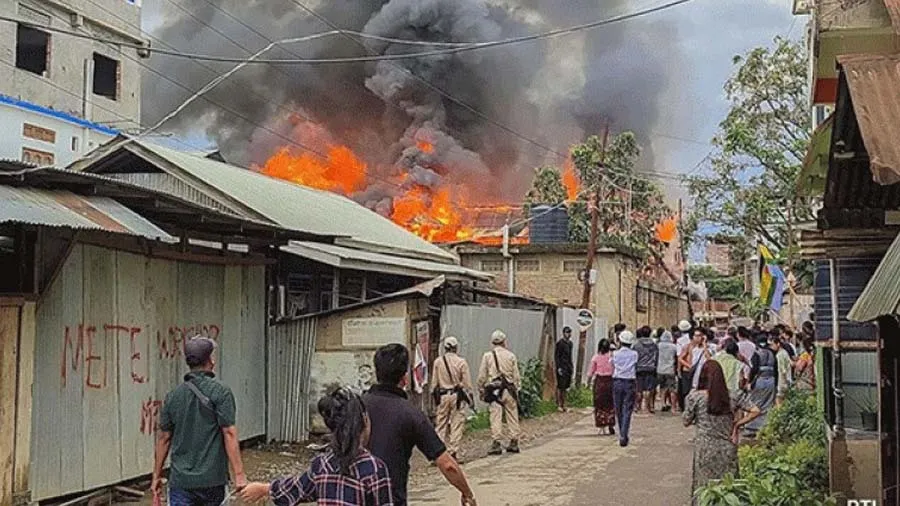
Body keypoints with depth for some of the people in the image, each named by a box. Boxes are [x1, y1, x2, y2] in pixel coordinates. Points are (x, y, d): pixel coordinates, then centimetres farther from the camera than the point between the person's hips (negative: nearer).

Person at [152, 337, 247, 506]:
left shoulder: (173, 396, 5)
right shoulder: (221, 392, -8)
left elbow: (164, 438, 8)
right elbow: (229, 434, -14)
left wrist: (157, 476, 16)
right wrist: (239, 474, -14)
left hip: (181, 480, 2)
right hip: (212, 479, -2)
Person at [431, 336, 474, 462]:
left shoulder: (437, 362, 1)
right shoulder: (461, 362, -6)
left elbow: (435, 382, 6)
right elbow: (467, 383, -3)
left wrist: (435, 397, 15)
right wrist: (470, 397, 6)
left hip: (442, 396, 2)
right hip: (457, 395, -2)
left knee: (441, 425, 9)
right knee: (457, 425, 3)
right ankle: (454, 453, 2)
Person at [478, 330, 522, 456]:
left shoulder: (487, 356, 1)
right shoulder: (511, 356, 4)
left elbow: (482, 376, 2)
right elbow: (516, 376, 5)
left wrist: (481, 390, 11)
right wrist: (517, 389, 13)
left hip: (494, 391, -1)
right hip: (509, 390, 1)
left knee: (496, 417, -2)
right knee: (512, 416, 9)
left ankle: (496, 444, -6)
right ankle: (514, 443, 13)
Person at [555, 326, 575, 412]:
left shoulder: (570, 343, 15)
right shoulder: (560, 343, -9)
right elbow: (556, 356, -11)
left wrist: (572, 366, 16)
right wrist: (559, 368, -16)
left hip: (568, 367, 7)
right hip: (562, 367, -7)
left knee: (565, 387, 7)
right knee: (560, 387, -6)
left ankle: (563, 404, 11)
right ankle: (559, 404, -1)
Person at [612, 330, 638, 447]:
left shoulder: (615, 354, -1)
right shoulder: (634, 354, -2)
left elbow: (612, 369, 4)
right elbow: (636, 369, 4)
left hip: (617, 382, 1)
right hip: (630, 382, -1)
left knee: (619, 410, 14)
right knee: (627, 411, -1)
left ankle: (622, 435, 23)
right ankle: (623, 436, -12)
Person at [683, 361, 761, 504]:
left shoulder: (695, 397, -10)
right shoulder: (732, 396, -1)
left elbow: (686, 422, -2)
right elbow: (755, 411, -1)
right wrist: (737, 424, 2)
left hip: (705, 449, -2)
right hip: (727, 448, 2)